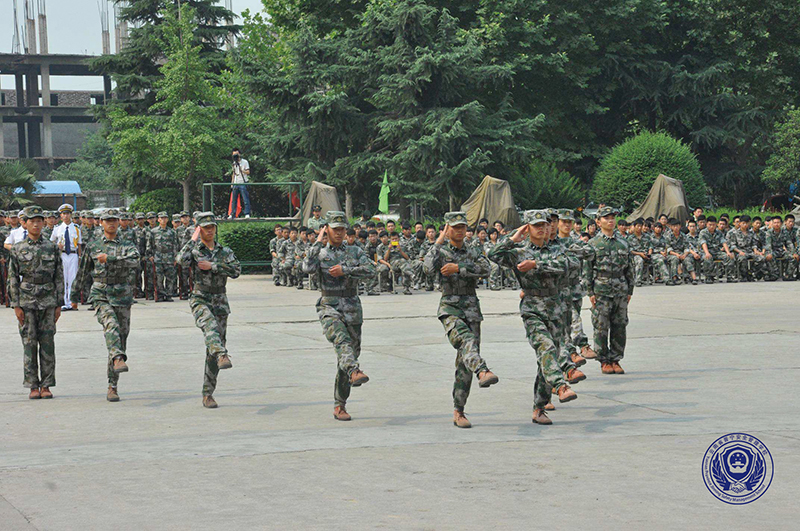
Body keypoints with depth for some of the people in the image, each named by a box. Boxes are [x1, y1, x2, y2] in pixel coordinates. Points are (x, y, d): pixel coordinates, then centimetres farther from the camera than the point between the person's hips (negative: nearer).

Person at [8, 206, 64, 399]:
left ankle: (46, 386, 6)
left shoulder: (52, 248, 6)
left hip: (48, 303, 1)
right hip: (26, 302, -1)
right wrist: (16, 305, -6)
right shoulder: (17, 249, 2)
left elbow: (59, 278, 8)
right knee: (29, 344, 0)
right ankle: (33, 387, 5)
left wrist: (59, 305, 3)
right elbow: (12, 279, 2)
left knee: (47, 345, 0)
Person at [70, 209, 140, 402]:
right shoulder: (93, 246, 9)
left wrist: (109, 259, -22)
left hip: (122, 297, 1)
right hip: (101, 296, -1)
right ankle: (118, 360, -53)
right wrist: (75, 294, 26)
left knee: (121, 338, 2)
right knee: (111, 326, -31)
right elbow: (83, 272, 19)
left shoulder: (127, 246, 7)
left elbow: (134, 261, -16)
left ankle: (112, 388, 9)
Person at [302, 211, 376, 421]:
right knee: (341, 340, -33)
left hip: (352, 308, 3)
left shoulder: (354, 251, 12)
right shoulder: (320, 253, 8)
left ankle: (339, 406, 12)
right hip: (329, 307, -3)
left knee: (352, 351, 3)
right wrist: (318, 242, -8)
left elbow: (370, 270, -4)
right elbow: (308, 268, -14)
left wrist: (345, 270, -13)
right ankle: (355, 372, -56)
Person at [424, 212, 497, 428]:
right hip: (449, 307, -3)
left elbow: (485, 269, -7)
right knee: (465, 339, -35)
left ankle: (458, 412, 6)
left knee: (465, 362, 0)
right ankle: (483, 371, -61)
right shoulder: (441, 251, 5)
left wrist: (458, 268, -15)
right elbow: (428, 268, -17)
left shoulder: (473, 252, 14)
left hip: (471, 309, 3)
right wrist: (438, 242, -12)